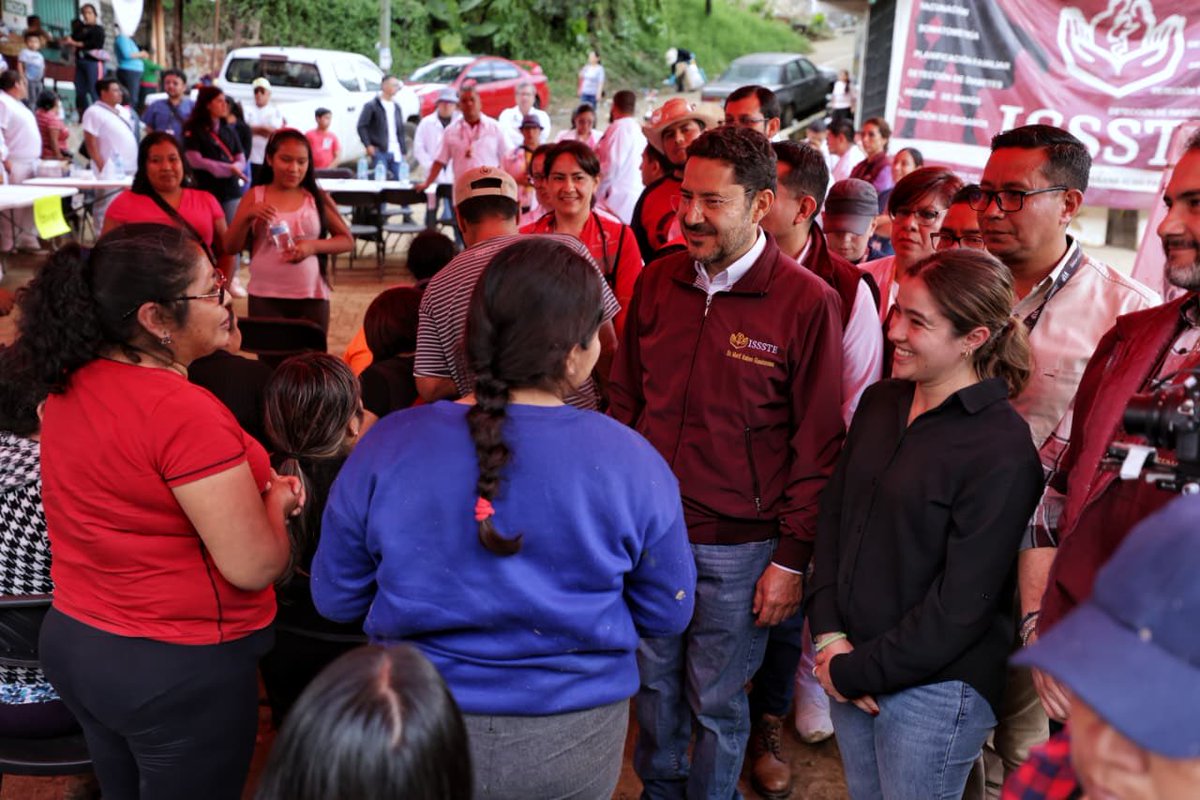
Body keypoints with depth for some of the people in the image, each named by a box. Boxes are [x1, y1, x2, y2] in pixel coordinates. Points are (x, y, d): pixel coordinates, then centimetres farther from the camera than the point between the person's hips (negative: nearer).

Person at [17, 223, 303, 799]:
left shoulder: (72, 384, -1)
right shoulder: (185, 413, -28)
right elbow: (255, 566, -25)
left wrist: (249, 487, 6)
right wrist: (275, 499, -6)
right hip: (180, 667, -8)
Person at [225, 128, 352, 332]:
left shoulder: (317, 198, 3)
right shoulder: (255, 197, 3)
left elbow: (347, 241, 6)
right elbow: (230, 248, 2)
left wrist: (313, 246, -11)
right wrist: (247, 216, -15)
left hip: (312, 296, 1)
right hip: (265, 297, 0)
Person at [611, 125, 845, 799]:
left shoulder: (808, 302, -12)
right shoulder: (658, 281, 1)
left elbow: (818, 444, -8)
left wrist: (792, 559, -8)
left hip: (738, 546, -4)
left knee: (717, 701, 12)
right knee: (654, 680, 19)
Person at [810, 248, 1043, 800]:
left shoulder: (1002, 450, -17)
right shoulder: (881, 402, 2)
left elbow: (961, 605, -18)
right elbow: (833, 513, 6)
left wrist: (855, 672, -12)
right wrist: (829, 635, -4)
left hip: (934, 691, -6)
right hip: (848, 667, 6)